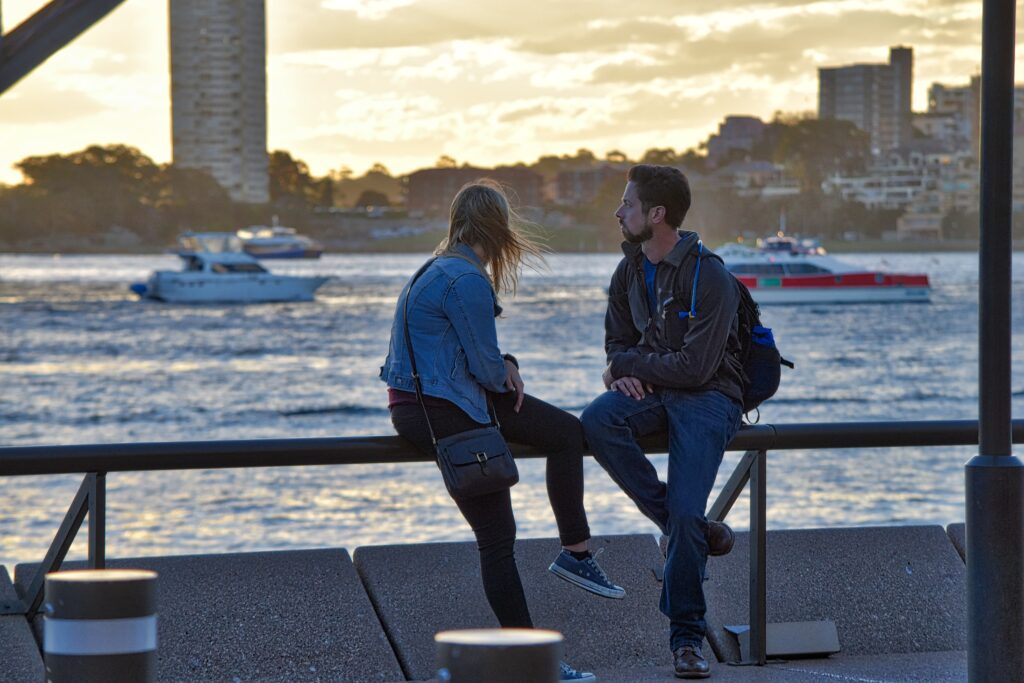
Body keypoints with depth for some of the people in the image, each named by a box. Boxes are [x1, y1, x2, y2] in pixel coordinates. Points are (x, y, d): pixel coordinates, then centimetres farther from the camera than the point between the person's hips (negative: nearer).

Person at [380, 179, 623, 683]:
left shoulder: (441, 270, 10)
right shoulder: (466, 281, -21)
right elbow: (485, 366, -17)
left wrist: (505, 367, 3)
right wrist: (506, 373, 5)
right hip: (436, 413, -10)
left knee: (566, 431, 12)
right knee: (496, 537, -4)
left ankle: (575, 552, 17)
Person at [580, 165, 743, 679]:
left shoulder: (711, 278, -16)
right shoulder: (630, 270, 8)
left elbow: (695, 366, -20)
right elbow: (617, 341, 18)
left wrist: (629, 363, -10)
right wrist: (624, 371, -7)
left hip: (707, 397, -6)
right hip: (652, 391, 6)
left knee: (684, 513, -20)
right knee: (597, 420, -28)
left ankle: (686, 636, -3)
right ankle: (691, 529, -17)